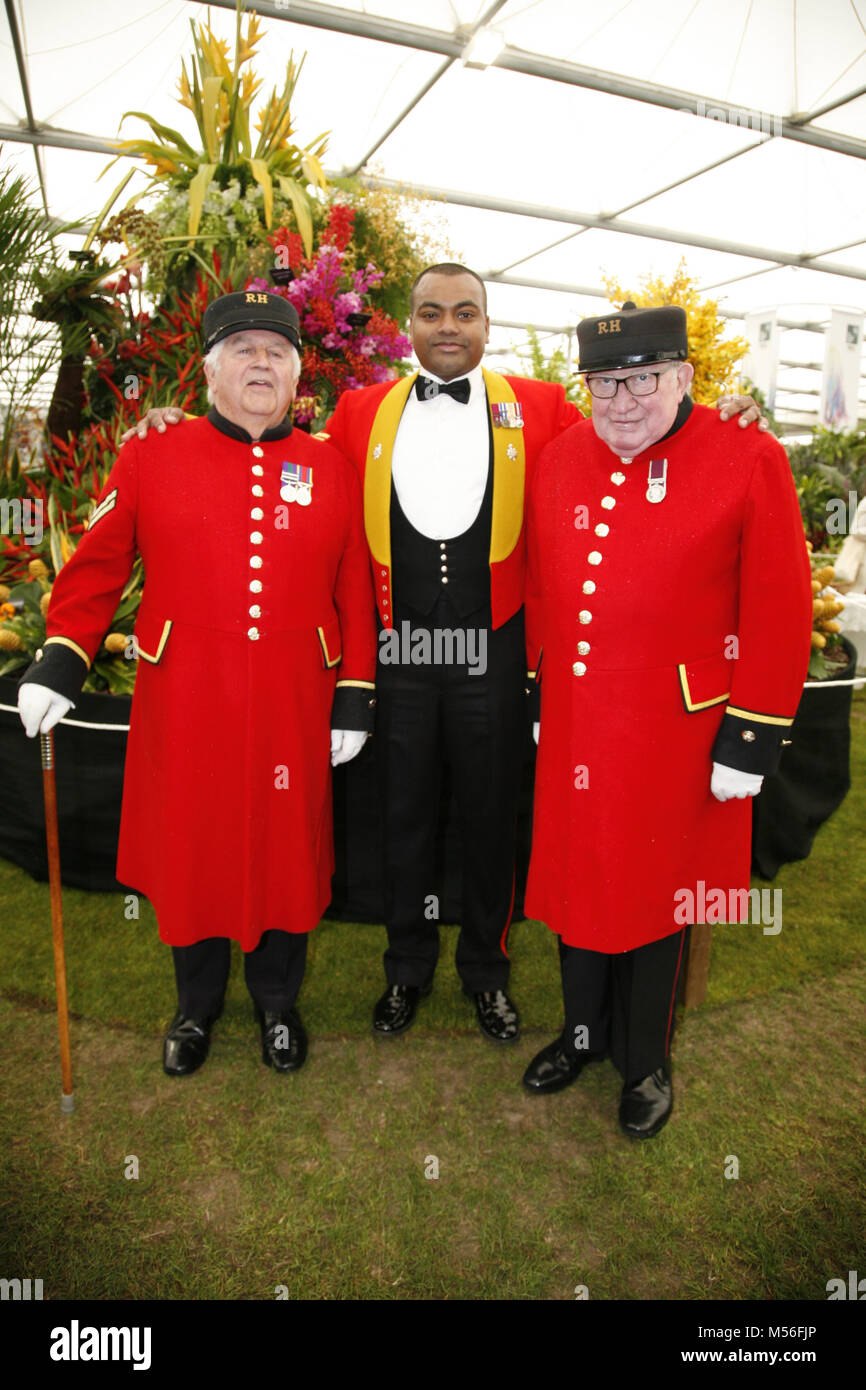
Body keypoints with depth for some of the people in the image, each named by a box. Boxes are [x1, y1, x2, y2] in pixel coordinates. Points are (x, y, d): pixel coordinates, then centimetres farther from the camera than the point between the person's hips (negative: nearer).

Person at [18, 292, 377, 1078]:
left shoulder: (332, 470, 5)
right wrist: (59, 660, -3)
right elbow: (98, 568, 6)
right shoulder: (149, 460, 3)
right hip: (185, 704, 0)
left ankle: (278, 1003, 37)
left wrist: (355, 697, 1)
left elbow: (356, 593, 4)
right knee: (189, 850, 12)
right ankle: (197, 1006, 38)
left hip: (292, 708, 1)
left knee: (287, 851, 11)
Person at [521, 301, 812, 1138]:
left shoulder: (749, 461, -9)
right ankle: (585, 1031, 43)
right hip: (573, 730, 4)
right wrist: (537, 694, 12)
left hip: (674, 738, -4)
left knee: (655, 897, 13)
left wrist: (750, 741, -10)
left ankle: (644, 1060, 38)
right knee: (575, 880, 17)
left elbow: (779, 613, -9)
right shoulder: (558, 461, 4)